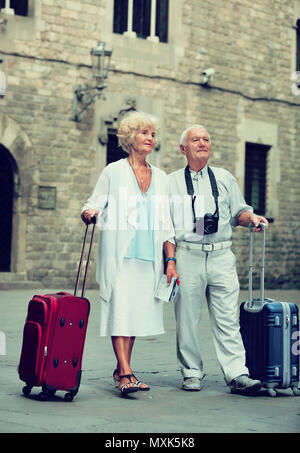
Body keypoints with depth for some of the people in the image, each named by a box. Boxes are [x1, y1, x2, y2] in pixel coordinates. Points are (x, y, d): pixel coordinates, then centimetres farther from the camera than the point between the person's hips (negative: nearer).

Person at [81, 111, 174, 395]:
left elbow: (165, 221, 16)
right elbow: (94, 204, 3)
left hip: (148, 254, 4)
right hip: (118, 252, -4)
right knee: (120, 307, -12)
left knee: (138, 307, 3)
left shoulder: (161, 177, 15)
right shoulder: (113, 171, 5)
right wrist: (89, 213, -22)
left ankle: (121, 370, 12)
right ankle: (125, 373, -16)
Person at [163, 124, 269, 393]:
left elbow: (238, 213, 18)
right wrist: (171, 259, -3)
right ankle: (192, 374, 11)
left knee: (227, 319, -4)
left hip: (221, 256, 1)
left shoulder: (225, 178, 17)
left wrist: (251, 217, -5)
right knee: (187, 319, 0)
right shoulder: (173, 182, 10)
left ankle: (237, 374, -5)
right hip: (187, 257, -1)